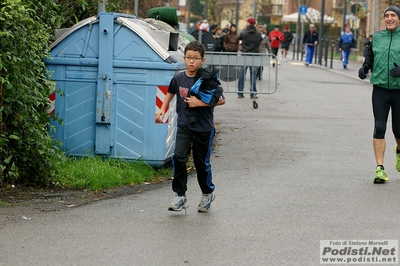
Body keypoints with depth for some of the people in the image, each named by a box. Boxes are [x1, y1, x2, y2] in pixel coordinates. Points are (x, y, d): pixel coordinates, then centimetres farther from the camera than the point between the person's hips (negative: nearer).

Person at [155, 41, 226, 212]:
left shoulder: (207, 79, -14)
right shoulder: (179, 78, -2)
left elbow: (221, 100, -11)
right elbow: (171, 92, 19)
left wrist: (200, 103, -19)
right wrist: (162, 109, 9)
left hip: (204, 128, -2)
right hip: (184, 126, 3)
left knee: (202, 163, 9)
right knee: (178, 158, -13)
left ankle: (207, 193, 33)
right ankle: (180, 196, -5)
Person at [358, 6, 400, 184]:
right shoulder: (377, 37, 8)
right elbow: (370, 56, 21)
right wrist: (365, 67, 2)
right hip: (380, 90, 2)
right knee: (379, 128, -7)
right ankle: (379, 169, -6)